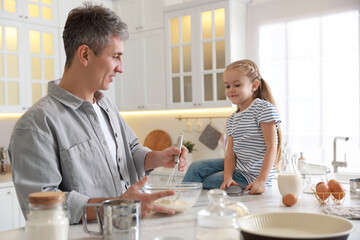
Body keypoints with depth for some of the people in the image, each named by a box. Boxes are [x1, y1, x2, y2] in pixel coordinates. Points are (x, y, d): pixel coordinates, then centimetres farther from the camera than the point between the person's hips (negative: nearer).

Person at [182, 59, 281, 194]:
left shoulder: (264, 108, -14)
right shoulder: (231, 120, 10)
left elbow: (271, 147, -19)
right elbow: (230, 152, 2)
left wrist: (261, 180, -26)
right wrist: (227, 177, -17)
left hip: (251, 176, -7)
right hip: (237, 166, 8)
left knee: (204, 182, -8)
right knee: (196, 168, 4)